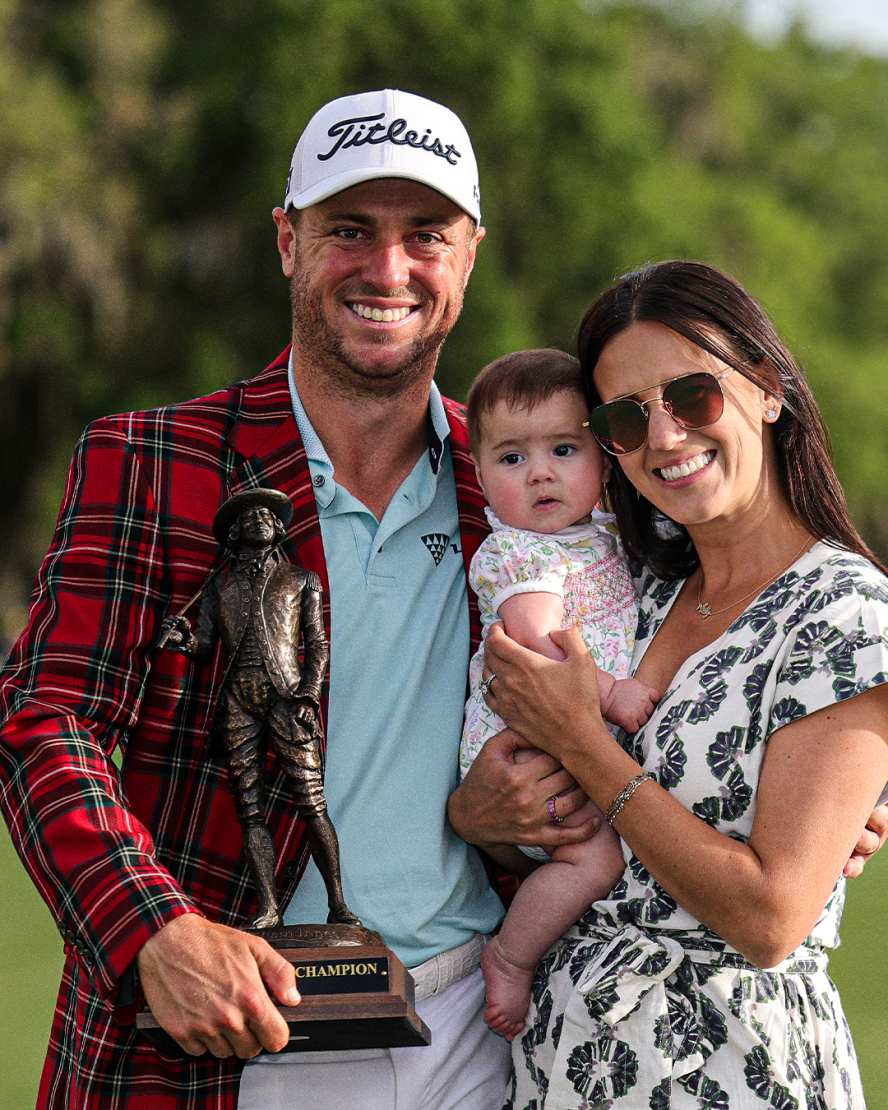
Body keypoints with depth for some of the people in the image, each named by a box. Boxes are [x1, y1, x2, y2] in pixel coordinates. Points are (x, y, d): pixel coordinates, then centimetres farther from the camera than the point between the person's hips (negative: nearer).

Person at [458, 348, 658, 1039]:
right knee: (595, 858, -20)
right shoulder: (516, 555, -16)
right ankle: (510, 958, -6)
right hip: (520, 750, -9)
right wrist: (611, 693, -33)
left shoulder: (601, 532, 10)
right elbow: (533, 644, -29)